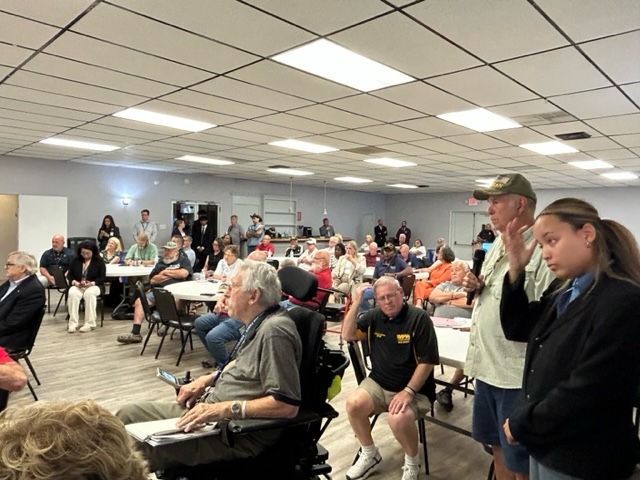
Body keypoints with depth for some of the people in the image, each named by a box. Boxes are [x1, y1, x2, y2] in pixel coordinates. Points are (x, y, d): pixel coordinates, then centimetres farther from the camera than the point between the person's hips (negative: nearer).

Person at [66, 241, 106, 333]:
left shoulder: (99, 261, 4)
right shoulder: (76, 260, 12)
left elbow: (102, 277, -2)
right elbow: (69, 275, 11)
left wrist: (92, 283, -20)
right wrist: (74, 282, -11)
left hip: (93, 286, -2)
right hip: (77, 286, 3)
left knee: (89, 294, -37)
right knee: (73, 294, -32)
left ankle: (90, 323, -32)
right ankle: (73, 323, -30)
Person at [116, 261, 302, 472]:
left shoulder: (274, 331, -24)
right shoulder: (258, 324, 6)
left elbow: (287, 406, -28)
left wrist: (226, 409, -28)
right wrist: (206, 380, 8)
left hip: (234, 433, -10)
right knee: (128, 415, 12)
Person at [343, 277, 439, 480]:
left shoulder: (419, 318, -14)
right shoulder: (374, 316, 1)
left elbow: (427, 361, -14)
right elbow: (348, 335, -4)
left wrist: (408, 391, -22)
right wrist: (356, 303, -13)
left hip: (414, 388, -4)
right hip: (378, 383, 5)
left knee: (398, 419, -32)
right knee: (353, 404, -20)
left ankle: (412, 462, 3)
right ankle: (369, 455, 8)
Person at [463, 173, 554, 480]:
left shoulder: (542, 250, -20)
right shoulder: (498, 243, 9)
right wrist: (476, 286, 2)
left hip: (517, 373, -8)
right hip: (487, 364, 9)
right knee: (497, 444, 24)